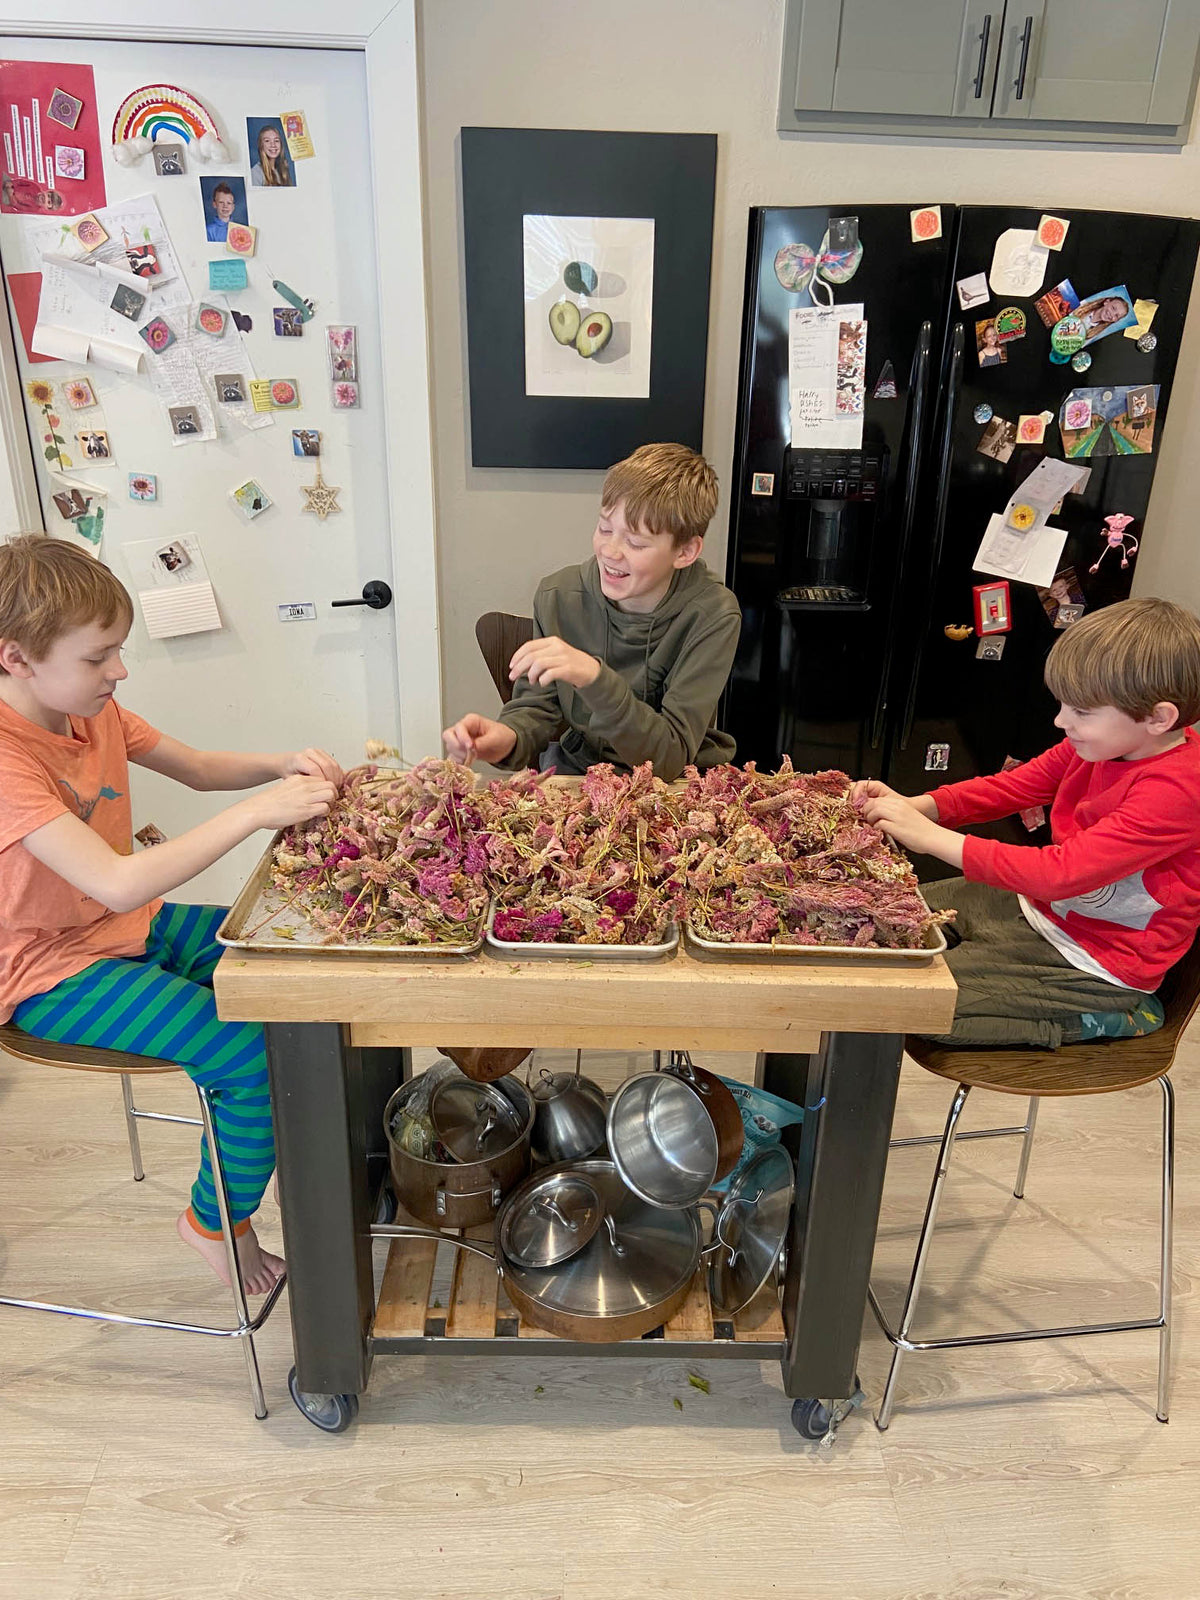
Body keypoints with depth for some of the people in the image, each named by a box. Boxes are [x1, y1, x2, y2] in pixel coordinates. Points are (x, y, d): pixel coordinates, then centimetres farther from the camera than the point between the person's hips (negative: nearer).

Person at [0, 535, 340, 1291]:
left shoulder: (92, 710, -1)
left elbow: (199, 768, 9)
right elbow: (120, 884, -37)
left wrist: (283, 767, -11)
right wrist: (256, 812, -37)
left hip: (131, 928, 8)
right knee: (256, 1052, -22)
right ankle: (218, 1222, 6)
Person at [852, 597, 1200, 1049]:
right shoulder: (1101, 743, -3)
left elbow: (1061, 874, -34)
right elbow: (1010, 787, 3)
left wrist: (931, 837, -33)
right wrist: (914, 806, -14)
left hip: (1096, 960, -9)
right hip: (1036, 907, 9)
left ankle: (1091, 1020, -2)